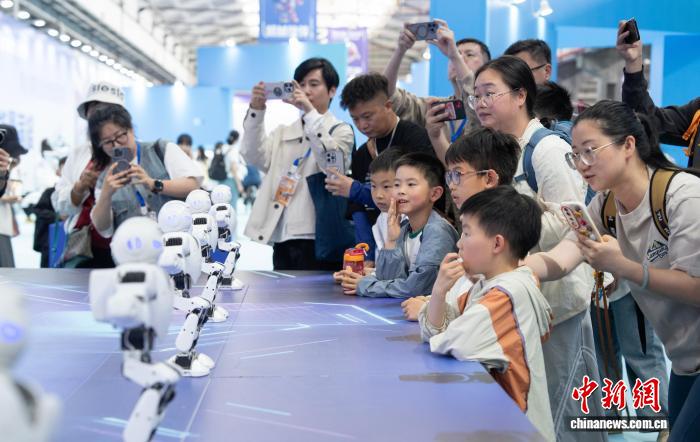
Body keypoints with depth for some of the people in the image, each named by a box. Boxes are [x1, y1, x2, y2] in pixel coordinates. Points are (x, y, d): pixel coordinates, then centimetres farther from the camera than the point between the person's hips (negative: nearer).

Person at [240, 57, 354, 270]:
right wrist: (256, 110, -9)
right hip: (281, 238, 4)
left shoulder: (341, 131, 7)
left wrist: (310, 112, -21)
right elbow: (255, 157, 3)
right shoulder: (283, 132, 20)